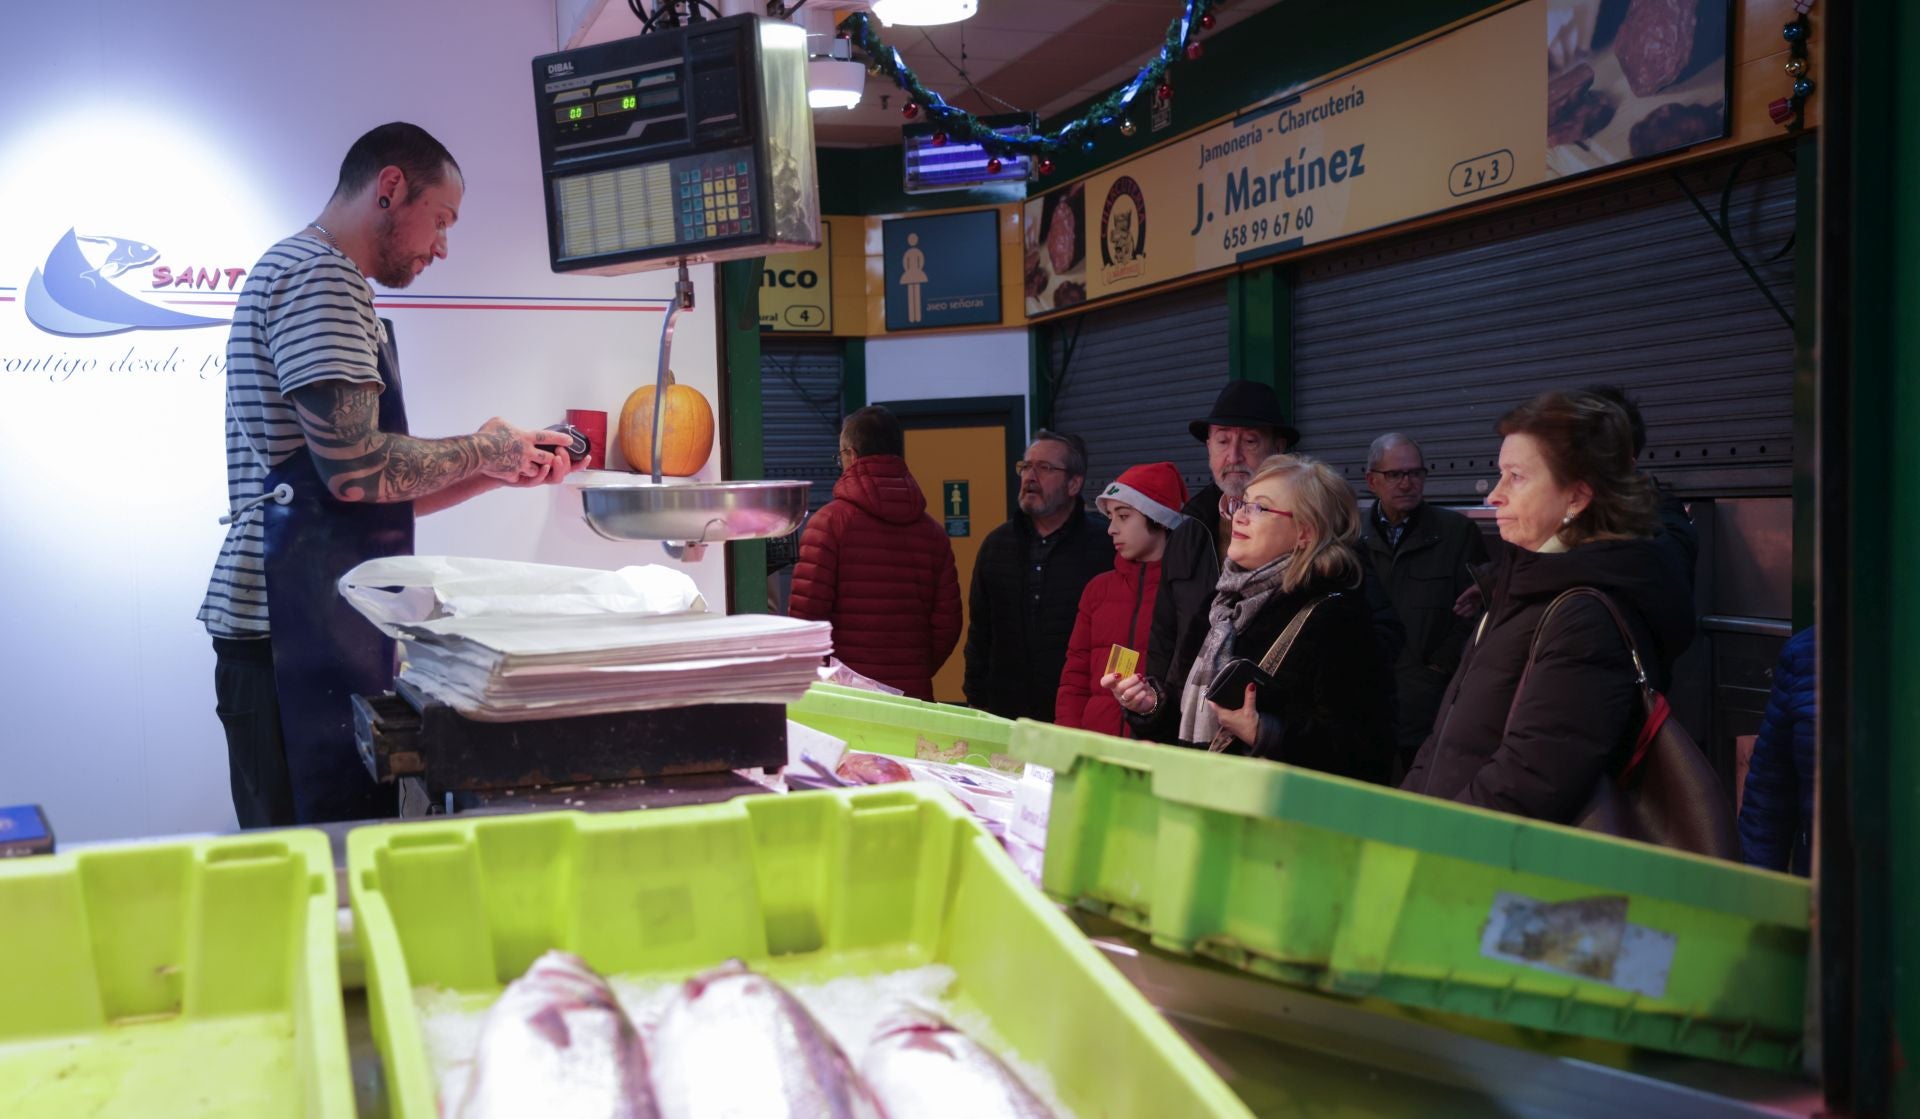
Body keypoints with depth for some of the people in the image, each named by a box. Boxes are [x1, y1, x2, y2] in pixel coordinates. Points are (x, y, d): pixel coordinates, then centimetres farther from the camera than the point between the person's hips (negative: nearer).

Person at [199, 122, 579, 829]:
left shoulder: (307, 273, 25)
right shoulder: (319, 274, -8)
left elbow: (376, 495, 23)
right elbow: (356, 467, -19)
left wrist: (501, 469, 16)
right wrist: (480, 451, -4)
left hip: (318, 628, 10)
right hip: (293, 630, -10)